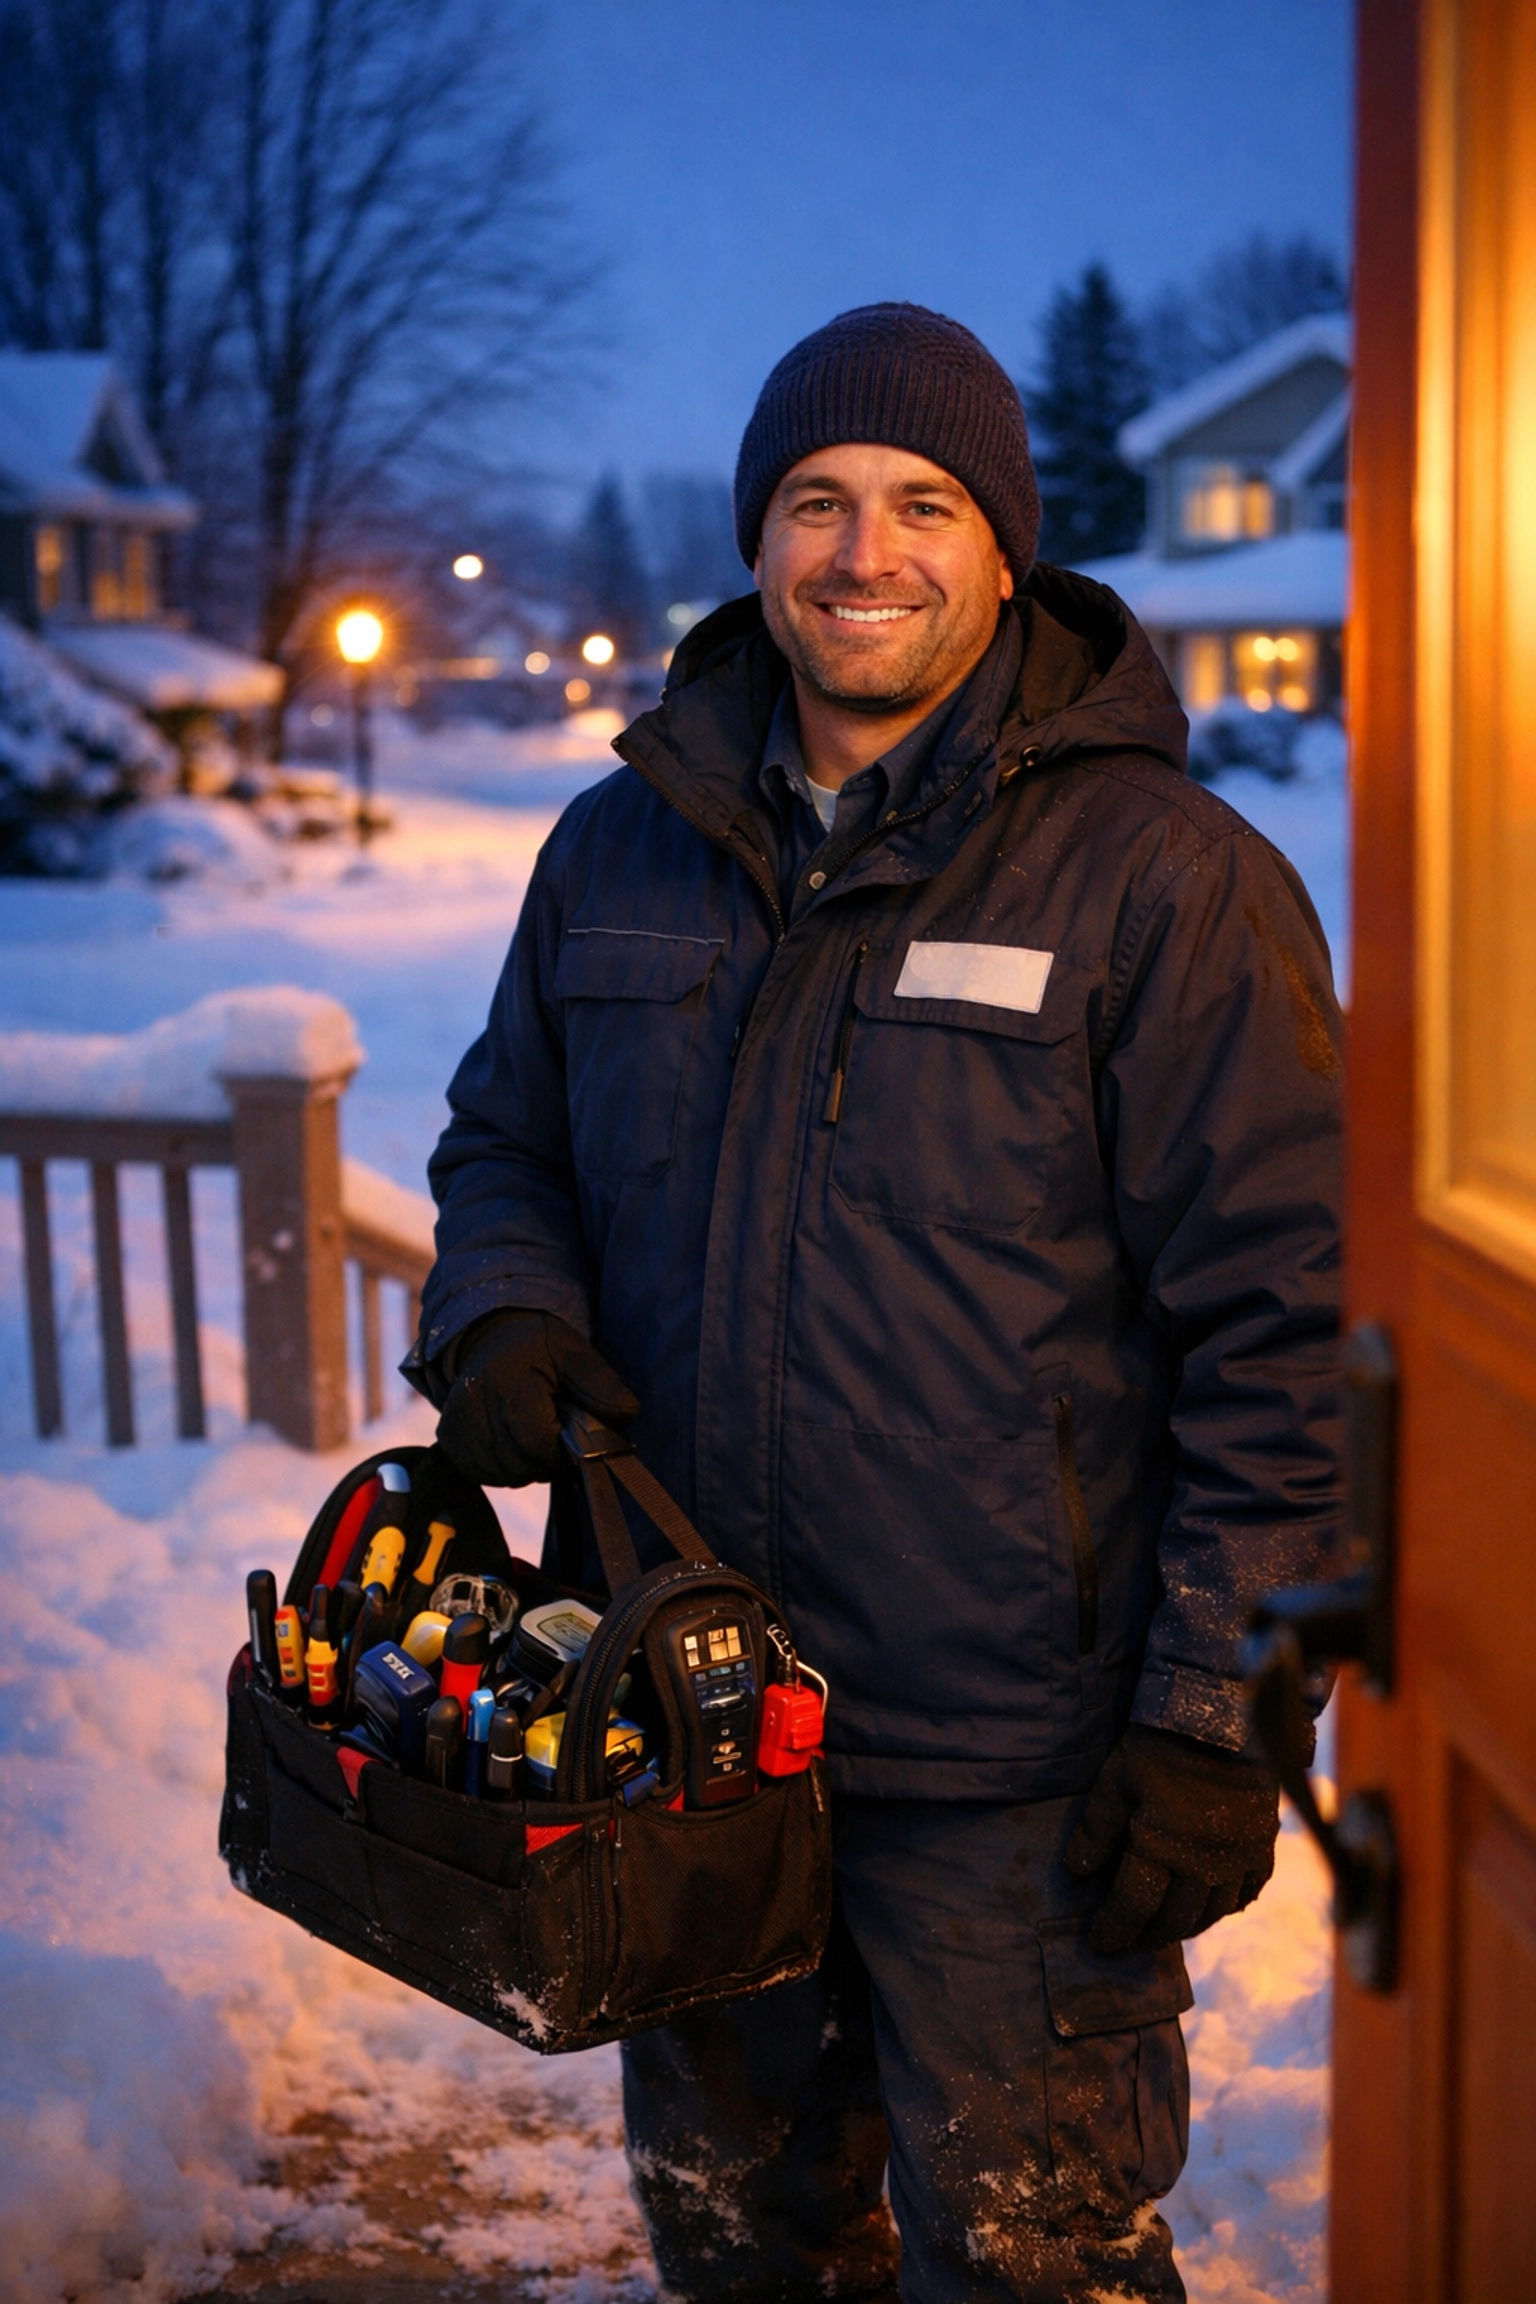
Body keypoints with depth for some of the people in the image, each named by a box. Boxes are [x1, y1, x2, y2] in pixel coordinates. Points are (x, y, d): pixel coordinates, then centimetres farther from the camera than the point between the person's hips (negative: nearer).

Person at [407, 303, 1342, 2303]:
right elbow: (507, 1137, 20)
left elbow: (1284, 1328, -11)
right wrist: (502, 1304, -3)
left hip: (1015, 1776, -5)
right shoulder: (623, 847, 6)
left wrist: (1220, 1717, -15)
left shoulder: (1162, 875, -11)